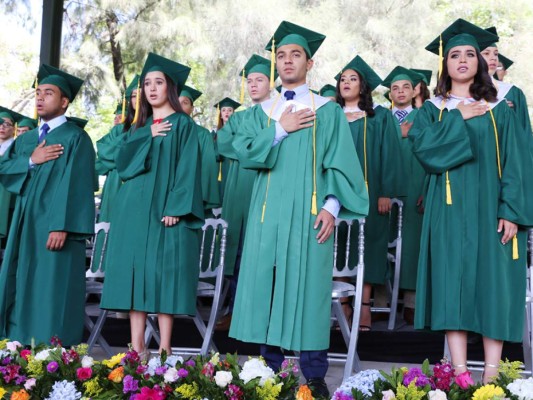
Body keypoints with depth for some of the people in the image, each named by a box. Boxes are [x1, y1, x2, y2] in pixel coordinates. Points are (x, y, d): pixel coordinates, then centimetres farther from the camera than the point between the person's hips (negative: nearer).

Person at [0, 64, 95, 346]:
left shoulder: (75, 138, -4)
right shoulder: (25, 139, 18)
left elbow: (74, 184, -13)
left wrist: (61, 226, -22)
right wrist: (31, 161, -9)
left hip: (55, 227, -7)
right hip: (25, 225, 7)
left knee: (53, 290, -7)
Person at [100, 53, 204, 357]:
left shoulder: (183, 124, 3)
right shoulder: (139, 127, 19)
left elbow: (187, 168, -7)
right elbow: (122, 162, 6)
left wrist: (175, 207, -17)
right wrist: (148, 136, -5)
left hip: (165, 208, -5)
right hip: (134, 209, 6)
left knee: (163, 273, -8)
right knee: (135, 272, 1)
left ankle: (164, 350, -4)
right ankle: (137, 348, 4)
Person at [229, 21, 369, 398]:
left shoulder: (328, 110, 6)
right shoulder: (262, 111, 14)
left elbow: (340, 162, -2)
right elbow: (245, 153, 0)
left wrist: (332, 205, -14)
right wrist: (281, 129, -7)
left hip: (308, 211, -3)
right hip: (269, 210, 3)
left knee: (309, 287, -3)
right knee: (267, 285, 3)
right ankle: (269, 369, 12)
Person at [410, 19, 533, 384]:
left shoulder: (500, 111, 10)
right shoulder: (432, 110, 11)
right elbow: (422, 147, -8)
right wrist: (459, 118, -8)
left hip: (489, 207, 0)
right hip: (450, 208, 0)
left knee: (493, 284, -3)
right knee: (453, 282, -5)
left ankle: (492, 374, 0)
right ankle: (459, 373, -2)